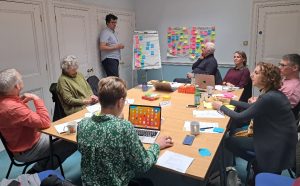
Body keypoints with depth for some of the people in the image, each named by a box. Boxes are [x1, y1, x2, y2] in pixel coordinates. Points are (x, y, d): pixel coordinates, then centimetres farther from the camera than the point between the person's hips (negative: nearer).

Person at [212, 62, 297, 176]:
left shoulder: (269, 98, -28)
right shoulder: (271, 93, 1)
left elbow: (241, 117, -21)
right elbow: (252, 107, 16)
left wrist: (221, 107, -7)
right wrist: (230, 101, 14)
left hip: (277, 147, -9)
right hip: (274, 138, 9)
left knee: (229, 141, -1)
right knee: (231, 138, 11)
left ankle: (257, 164, 13)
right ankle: (257, 163, 17)